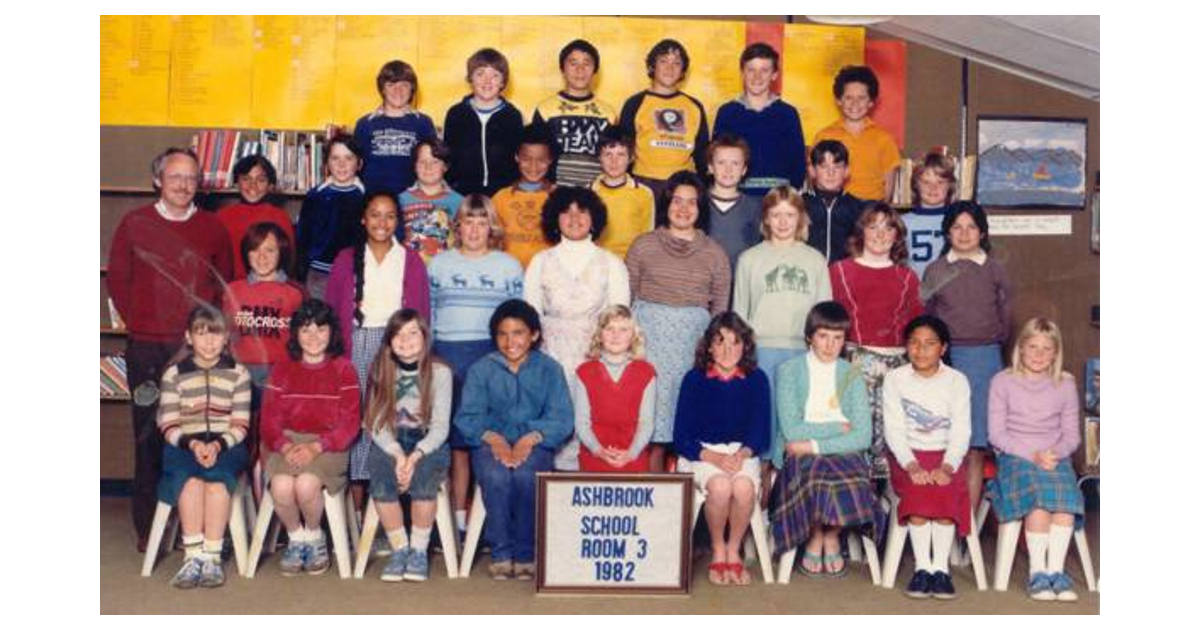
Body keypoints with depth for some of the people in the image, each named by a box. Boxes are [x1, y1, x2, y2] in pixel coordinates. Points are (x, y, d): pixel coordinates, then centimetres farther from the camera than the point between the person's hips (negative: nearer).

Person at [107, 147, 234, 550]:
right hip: (146, 349, 0)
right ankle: (147, 528, 8)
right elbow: (117, 279, 10)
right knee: (149, 436, 1)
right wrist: (138, 322, 4)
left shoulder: (212, 228, 8)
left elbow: (225, 285, 15)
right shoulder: (134, 224, 6)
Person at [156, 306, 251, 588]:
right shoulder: (174, 374, 10)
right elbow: (168, 425, 3)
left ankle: (211, 556, -32)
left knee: (217, 478, -34)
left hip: (227, 445, 0)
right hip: (183, 445, 0)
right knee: (189, 479, -33)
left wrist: (218, 445, -17)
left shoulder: (238, 373, 9)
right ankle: (192, 555, -32)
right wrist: (191, 443, -16)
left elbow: (240, 425, 2)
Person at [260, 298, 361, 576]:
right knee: (281, 486, -29)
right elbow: (270, 419, 6)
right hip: (289, 444, 2)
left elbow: (349, 423, -2)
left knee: (306, 484, -32)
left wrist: (316, 447, -16)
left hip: (328, 446, -2)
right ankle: (296, 538, 0)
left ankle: (315, 537, 0)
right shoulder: (282, 370, 13)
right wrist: (285, 446, -14)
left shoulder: (343, 369, 5)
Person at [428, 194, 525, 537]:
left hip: (493, 355, -1)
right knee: (454, 439, -1)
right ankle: (457, 518, 4)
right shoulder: (440, 264, 14)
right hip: (446, 356, 1)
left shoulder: (509, 266, 10)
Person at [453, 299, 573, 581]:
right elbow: (467, 417, 0)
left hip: (535, 445, -1)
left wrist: (530, 438, -21)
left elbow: (561, 419, -3)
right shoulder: (481, 369, 11)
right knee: (496, 475, -32)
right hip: (491, 444, 1)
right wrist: (492, 437, -19)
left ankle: (525, 554, -18)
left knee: (525, 475, -33)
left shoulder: (549, 369, 7)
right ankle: (501, 553, -18)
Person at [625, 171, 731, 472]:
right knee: (650, 398, -6)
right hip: (649, 333, 0)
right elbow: (625, 297, 8)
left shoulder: (714, 253, 9)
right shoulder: (644, 245, 8)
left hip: (692, 336, 0)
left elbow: (720, 307, 8)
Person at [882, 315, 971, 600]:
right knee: (918, 489, -30)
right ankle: (922, 567, -27)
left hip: (946, 456, 0)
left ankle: (941, 568, -27)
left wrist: (946, 467, -23)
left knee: (945, 489, -30)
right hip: (907, 455, 0)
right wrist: (912, 466, -22)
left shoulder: (957, 381, 5)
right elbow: (894, 429, -5)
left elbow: (961, 432, -5)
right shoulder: (895, 379, 4)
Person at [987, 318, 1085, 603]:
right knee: (1038, 499, -31)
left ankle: (1055, 571, -27)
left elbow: (1072, 435, 12)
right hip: (1014, 457, -2)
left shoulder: (1065, 385, 12)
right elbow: (996, 433, 0)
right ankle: (1037, 572, -24)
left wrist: (1056, 453, -10)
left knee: (1065, 499, -30)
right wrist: (1032, 454, -12)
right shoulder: (1003, 382, 4)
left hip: (1055, 458, 2)